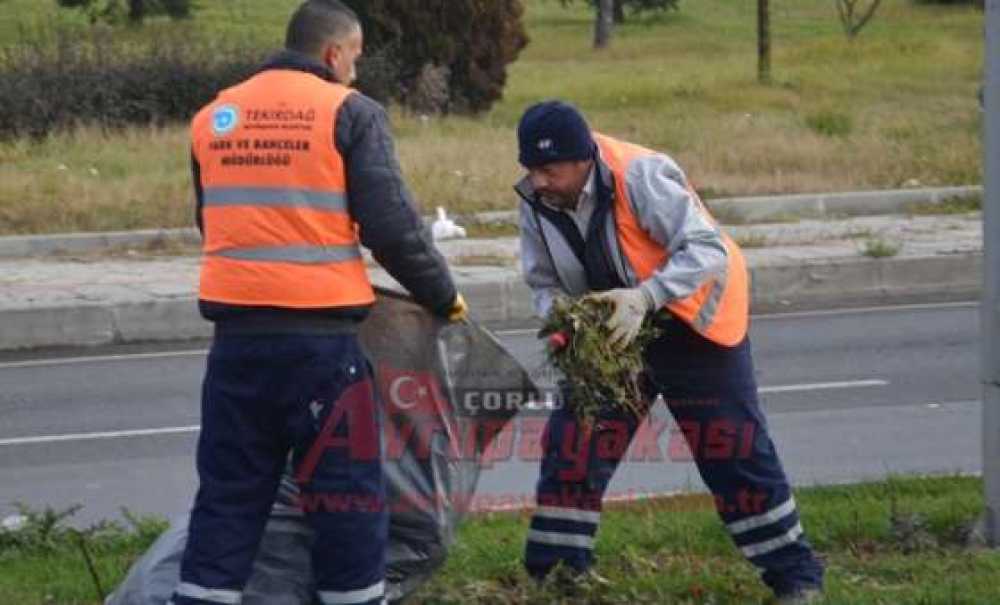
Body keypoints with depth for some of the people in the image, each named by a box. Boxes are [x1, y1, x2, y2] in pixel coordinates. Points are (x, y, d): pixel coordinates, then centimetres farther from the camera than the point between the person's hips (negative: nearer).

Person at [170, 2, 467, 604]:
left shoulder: (213, 118, 12)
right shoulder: (350, 112, -4)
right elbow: (393, 226, -8)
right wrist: (444, 296, 6)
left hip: (236, 334, 5)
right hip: (319, 337, -5)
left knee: (229, 492, 12)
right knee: (348, 494, 6)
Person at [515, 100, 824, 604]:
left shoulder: (639, 176, -30)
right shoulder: (535, 202, -11)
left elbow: (708, 251, -32)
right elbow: (544, 282, 1)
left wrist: (644, 298, -43)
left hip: (691, 328, -5)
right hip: (608, 336, 5)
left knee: (734, 451, -1)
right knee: (570, 446, -2)